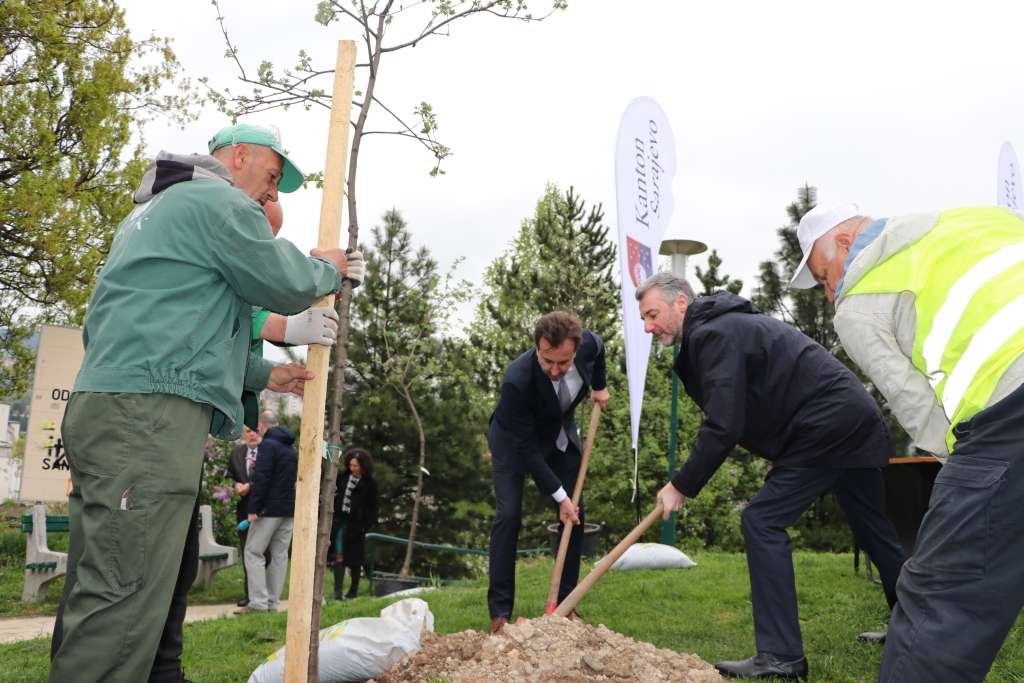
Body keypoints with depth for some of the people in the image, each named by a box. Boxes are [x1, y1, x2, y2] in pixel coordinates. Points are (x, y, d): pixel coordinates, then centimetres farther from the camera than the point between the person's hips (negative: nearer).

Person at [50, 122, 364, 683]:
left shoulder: (152, 212, 32)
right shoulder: (218, 201, 0)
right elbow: (287, 286, -2)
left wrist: (265, 375, 31)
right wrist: (329, 269, 20)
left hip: (102, 405, 10)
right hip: (148, 411, -10)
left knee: (95, 595, 10)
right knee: (125, 600, -13)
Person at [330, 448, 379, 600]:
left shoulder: (370, 483, -4)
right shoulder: (342, 476, 6)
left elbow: (372, 508, -4)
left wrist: (366, 525, -10)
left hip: (356, 524, -3)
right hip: (340, 520, 3)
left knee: (354, 559, 6)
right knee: (339, 556, -6)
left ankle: (354, 590, 21)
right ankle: (337, 590, -6)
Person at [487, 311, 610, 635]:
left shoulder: (588, 343, -27)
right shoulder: (517, 380, -39)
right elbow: (525, 447, -30)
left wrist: (599, 386, 8)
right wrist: (560, 496, -27)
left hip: (560, 435, 5)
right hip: (514, 441, -5)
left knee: (576, 515, 1)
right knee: (509, 515, -16)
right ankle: (500, 612, -8)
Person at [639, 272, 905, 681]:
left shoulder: (714, 335, -16)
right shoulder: (726, 326, 16)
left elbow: (723, 429, -23)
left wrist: (682, 486, -14)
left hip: (826, 428, -11)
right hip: (856, 423, 11)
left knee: (762, 521, -9)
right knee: (874, 531, 20)